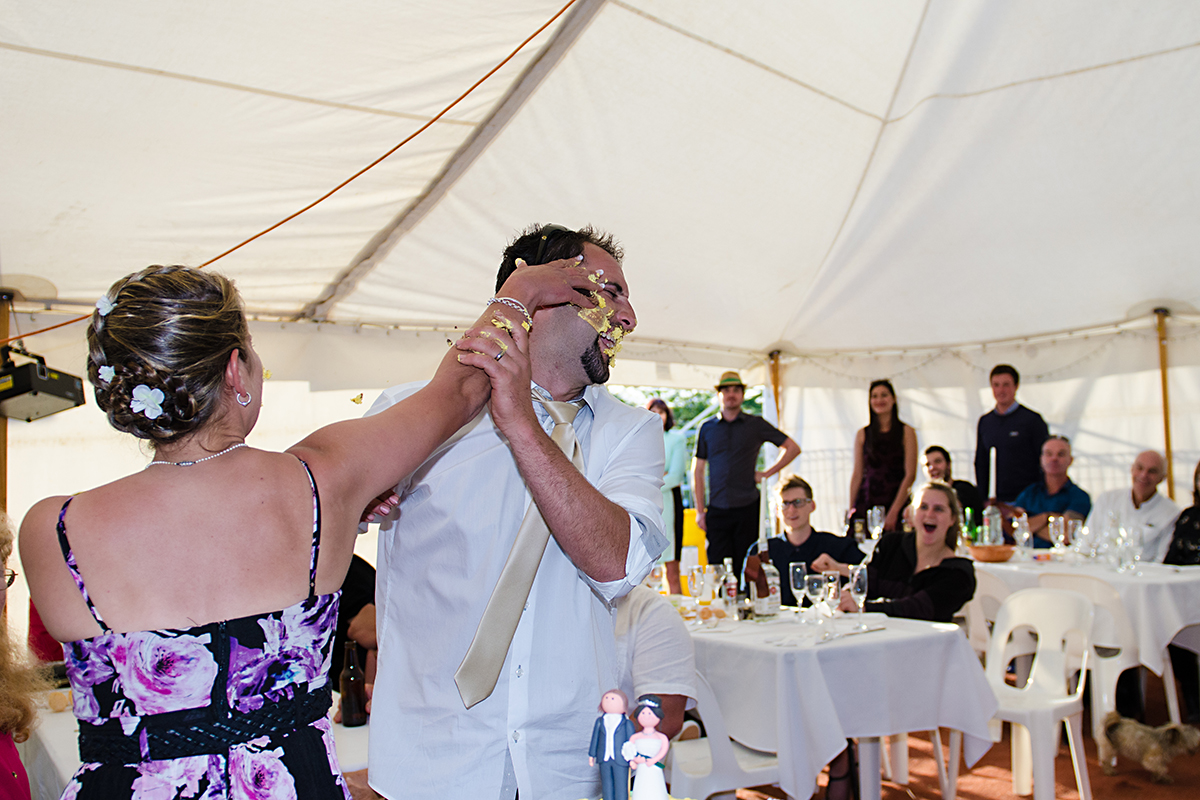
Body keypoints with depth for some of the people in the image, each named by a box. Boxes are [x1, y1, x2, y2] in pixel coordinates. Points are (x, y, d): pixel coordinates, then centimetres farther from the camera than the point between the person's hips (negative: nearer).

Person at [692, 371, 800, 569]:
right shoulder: (707, 429, 10)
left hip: (747, 508, -1)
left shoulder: (756, 425, 6)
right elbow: (697, 471, 12)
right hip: (717, 510, 1)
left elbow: (792, 448, 11)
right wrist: (700, 510, 5)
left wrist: (766, 473, 2)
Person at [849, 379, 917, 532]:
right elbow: (857, 474, 10)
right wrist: (851, 508, 2)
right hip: (866, 504, 2)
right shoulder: (862, 435, 10)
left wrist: (894, 511, -11)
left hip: (896, 502, -2)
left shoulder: (906, 432, 3)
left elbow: (910, 475, -3)